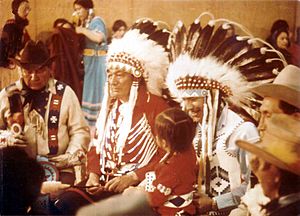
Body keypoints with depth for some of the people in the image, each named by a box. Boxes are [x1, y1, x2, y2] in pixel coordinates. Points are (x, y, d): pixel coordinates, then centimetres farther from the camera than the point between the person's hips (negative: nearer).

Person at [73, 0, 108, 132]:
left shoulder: (96, 21, -11)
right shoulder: (83, 22, 14)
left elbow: (99, 38, -30)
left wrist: (83, 30, -20)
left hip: (97, 62, -8)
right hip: (87, 61, 8)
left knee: (95, 91, -4)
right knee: (88, 90, 11)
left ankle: (98, 124, 1)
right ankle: (89, 121, 19)